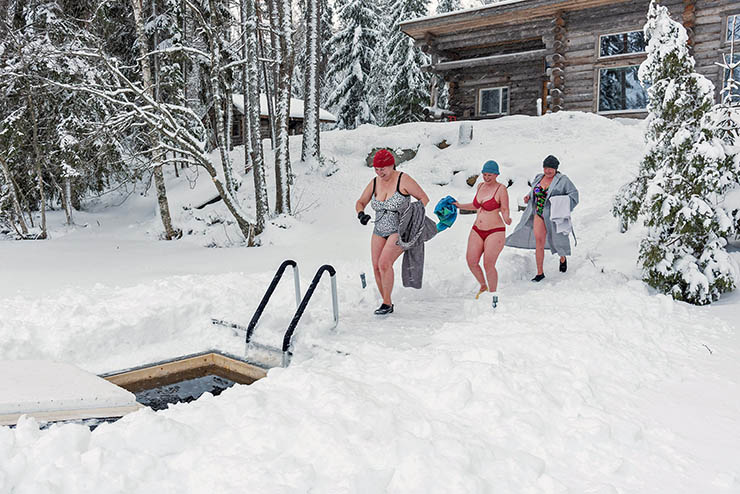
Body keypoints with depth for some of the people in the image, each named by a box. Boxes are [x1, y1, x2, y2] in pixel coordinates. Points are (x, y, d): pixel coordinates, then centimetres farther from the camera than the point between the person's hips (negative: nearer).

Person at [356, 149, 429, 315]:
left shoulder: (403, 179, -12)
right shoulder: (374, 183, 3)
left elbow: (424, 198, -6)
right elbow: (360, 202, 14)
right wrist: (361, 214, -9)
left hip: (400, 231, -6)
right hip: (379, 231, 6)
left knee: (384, 263, -21)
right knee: (376, 267, -1)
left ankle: (387, 303, -6)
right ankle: (386, 302, 17)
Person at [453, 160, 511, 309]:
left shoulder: (501, 189, -10)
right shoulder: (481, 186, 9)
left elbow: (505, 210, -12)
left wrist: (506, 219, -32)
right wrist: (460, 206, 19)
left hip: (495, 232, -6)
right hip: (477, 230, 6)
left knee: (488, 265, -10)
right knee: (471, 262, -1)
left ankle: (494, 295, 9)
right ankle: (483, 286, 24)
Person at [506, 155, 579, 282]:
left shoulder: (562, 180, -6)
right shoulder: (539, 178, 9)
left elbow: (573, 194, -6)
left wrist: (562, 204, -20)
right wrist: (528, 197, 5)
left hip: (554, 215, -3)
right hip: (539, 215, 4)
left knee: (558, 240, 11)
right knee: (539, 242, -4)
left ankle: (563, 259, 46)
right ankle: (540, 273, 2)